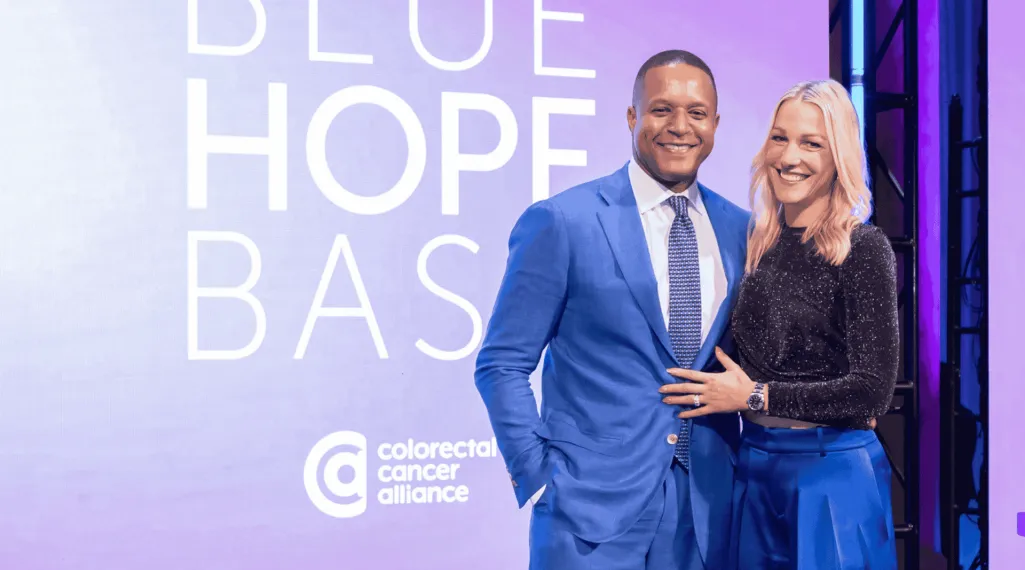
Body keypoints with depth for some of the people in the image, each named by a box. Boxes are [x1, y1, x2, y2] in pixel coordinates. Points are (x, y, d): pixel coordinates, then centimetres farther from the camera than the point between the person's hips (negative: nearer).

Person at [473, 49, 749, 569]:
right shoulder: (560, 223, -7)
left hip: (710, 505, 4)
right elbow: (501, 365, -5)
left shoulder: (740, 230, 6)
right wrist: (539, 479, -10)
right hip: (594, 505, -4)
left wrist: (746, 468, 4)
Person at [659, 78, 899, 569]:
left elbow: (873, 391, -15)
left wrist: (757, 396, -14)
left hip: (832, 472, -5)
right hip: (755, 465, 6)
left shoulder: (863, 248, -11)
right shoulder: (760, 244, 6)